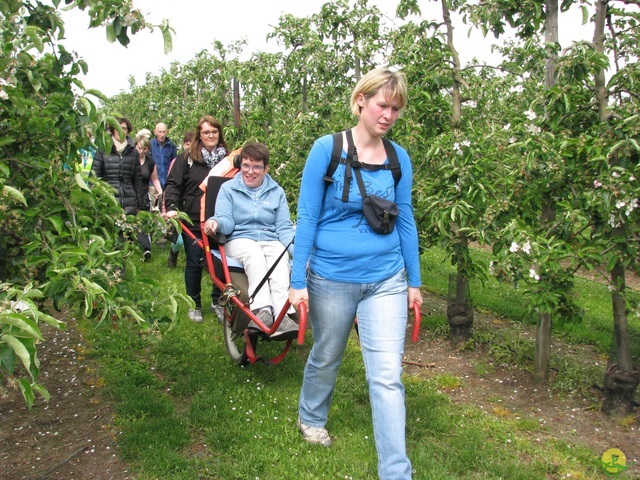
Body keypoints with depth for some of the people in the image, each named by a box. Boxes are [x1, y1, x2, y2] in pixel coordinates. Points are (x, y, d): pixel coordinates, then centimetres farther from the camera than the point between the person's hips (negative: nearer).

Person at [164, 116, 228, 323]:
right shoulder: (187, 158, 0)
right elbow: (173, 184, -2)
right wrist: (172, 207, -16)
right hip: (193, 222, -2)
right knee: (194, 263, 7)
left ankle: (217, 300, 26)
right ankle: (195, 305, 22)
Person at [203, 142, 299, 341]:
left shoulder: (276, 192, 15)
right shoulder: (228, 189, 11)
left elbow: (284, 227, 8)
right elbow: (227, 222, 0)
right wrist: (216, 222, -26)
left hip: (271, 241, 1)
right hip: (240, 240, -1)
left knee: (280, 257, -33)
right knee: (255, 254, -36)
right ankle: (262, 310, -52)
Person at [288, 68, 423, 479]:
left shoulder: (399, 158, 1)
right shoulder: (327, 149, -9)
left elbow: (405, 220, 8)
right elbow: (307, 218, -7)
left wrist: (414, 281, 10)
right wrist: (298, 282, -8)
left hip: (386, 280, 2)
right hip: (332, 279, -2)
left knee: (387, 376, -1)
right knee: (326, 359, 20)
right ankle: (311, 419, 49)